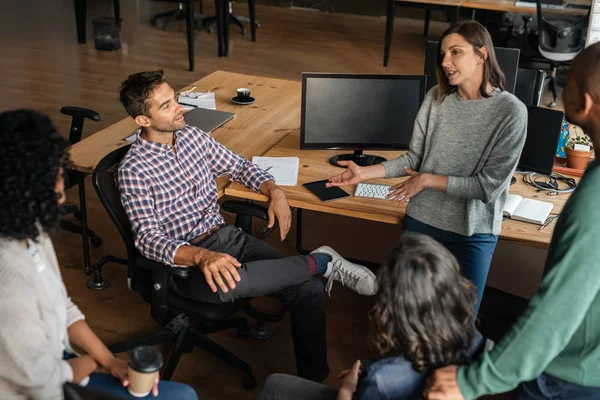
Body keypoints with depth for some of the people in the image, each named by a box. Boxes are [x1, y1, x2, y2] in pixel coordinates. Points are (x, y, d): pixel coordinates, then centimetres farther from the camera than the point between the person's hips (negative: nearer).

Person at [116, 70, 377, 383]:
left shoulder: (192, 136, 6)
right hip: (183, 260, -6)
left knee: (309, 289, -14)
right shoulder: (133, 171, -14)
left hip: (225, 236, 6)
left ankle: (313, 380, 1)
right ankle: (322, 262, -21)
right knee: (226, 283, -41)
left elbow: (239, 166, 18)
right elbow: (149, 238, -21)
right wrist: (201, 257, -39)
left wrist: (274, 192, -2)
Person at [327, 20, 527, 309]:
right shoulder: (436, 98, -4)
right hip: (421, 221, 3)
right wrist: (364, 173, -10)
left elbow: (489, 185, -16)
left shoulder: (511, 112, -15)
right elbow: (414, 159, 0)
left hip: (473, 234, -3)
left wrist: (428, 180, -14)